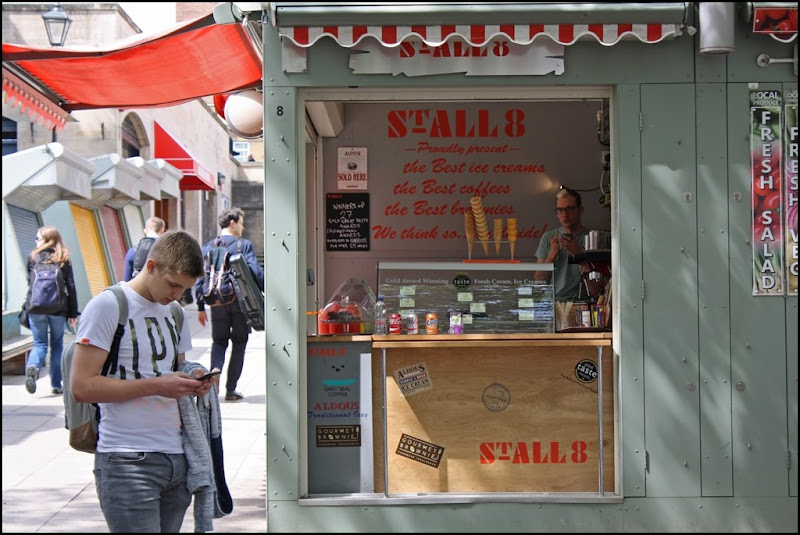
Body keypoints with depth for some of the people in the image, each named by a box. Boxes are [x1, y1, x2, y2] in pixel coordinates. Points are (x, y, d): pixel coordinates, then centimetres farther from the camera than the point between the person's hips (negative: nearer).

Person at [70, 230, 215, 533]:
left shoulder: (175, 313, 17)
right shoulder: (107, 306, -7)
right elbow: (82, 387, -13)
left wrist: (193, 382, 3)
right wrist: (155, 386, -17)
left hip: (177, 459, 7)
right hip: (129, 462, -7)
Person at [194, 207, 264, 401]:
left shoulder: (207, 247, 6)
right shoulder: (244, 245, -6)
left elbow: (200, 278, 6)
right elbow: (256, 272, -14)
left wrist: (201, 307, 11)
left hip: (217, 303, 3)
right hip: (240, 303, -3)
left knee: (218, 342, 16)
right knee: (239, 344, 9)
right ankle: (231, 389, 8)